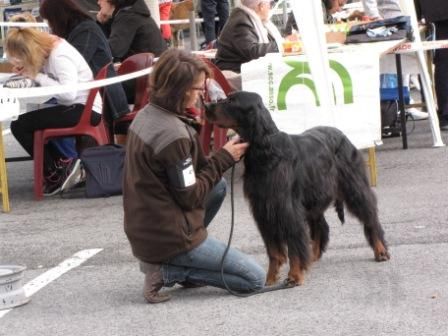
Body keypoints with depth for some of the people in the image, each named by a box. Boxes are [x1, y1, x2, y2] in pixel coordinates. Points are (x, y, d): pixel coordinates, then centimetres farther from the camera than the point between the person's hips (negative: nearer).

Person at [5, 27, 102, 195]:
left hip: (84, 111, -10)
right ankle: (63, 163, 11)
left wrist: (37, 76, -21)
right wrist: (24, 72, -9)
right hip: (73, 108, 10)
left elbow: (69, 93, -31)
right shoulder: (48, 49, 6)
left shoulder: (60, 56, -21)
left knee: (19, 126, -14)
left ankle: (54, 174, -1)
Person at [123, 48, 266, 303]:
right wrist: (224, 159, -7)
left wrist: (222, 158, 1)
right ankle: (168, 271, -5)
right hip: (169, 239, -8)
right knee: (256, 278, 1)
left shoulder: (146, 115, 3)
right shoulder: (173, 134, -24)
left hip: (143, 229, 9)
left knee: (219, 186, 25)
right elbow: (190, 196, -17)